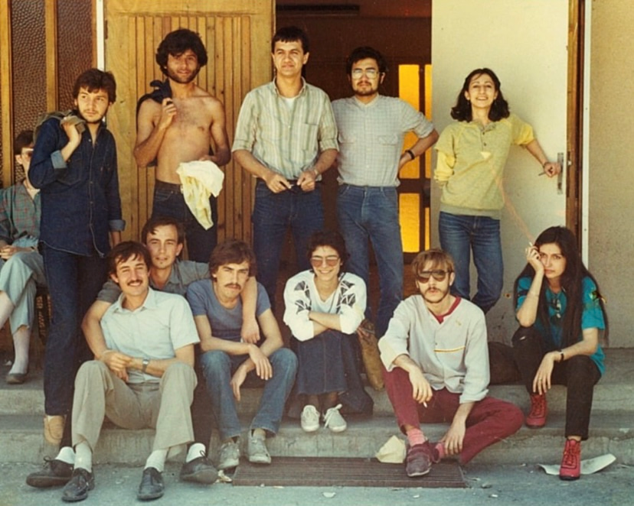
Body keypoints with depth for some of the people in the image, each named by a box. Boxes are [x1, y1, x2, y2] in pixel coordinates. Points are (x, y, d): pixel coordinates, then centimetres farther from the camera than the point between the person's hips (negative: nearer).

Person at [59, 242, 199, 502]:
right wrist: (106, 357, -18)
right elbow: (99, 353, 7)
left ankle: (155, 465, -40)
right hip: (126, 401, 3)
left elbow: (185, 363, -5)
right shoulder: (107, 314, 13)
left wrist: (137, 363, -13)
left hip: (164, 399, -2)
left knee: (179, 370, -32)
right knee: (90, 368, -23)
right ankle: (82, 467, -34)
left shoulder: (174, 305, 1)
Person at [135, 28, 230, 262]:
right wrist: (162, 124, -12)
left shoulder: (212, 105, 3)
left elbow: (225, 150, 10)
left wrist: (213, 159, -12)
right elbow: (141, 159, 0)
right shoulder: (151, 106, 2)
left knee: (204, 266, 5)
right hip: (166, 196, 0)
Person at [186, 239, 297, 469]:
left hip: (250, 360, 3)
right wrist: (249, 348, -36)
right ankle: (229, 439, -34)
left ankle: (259, 433, -30)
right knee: (215, 357, -38)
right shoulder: (198, 291, -18)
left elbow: (275, 338, -17)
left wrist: (245, 367, -31)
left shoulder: (256, 291, -10)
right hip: (217, 363, -3)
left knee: (287, 357, -25)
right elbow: (205, 342, -26)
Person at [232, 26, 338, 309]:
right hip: (269, 194, -1)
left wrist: (315, 170, -9)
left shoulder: (319, 99, 4)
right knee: (266, 269, 4)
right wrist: (267, 174, -15)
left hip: (308, 194, 1)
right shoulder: (256, 99, 0)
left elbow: (330, 147, 11)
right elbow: (240, 149, 1)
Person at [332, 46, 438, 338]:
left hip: (384, 198, -1)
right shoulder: (336, 109, 6)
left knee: (393, 276, -6)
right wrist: (334, 161, 7)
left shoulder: (398, 109, 4)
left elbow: (430, 134, 18)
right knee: (354, 275, 7)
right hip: (349, 197, 1)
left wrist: (407, 156, 7)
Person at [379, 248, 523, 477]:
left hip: (458, 397, 1)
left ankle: (438, 450, -33)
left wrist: (460, 419, -22)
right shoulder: (409, 308, -6)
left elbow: (477, 374, -10)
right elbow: (389, 342, -27)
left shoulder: (472, 315, -6)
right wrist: (413, 369, -47)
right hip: (422, 398, -1)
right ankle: (417, 441, -36)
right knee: (394, 366, -29)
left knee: (513, 416, -24)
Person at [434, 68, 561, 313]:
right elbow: (442, 176, 5)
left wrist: (545, 162, 21)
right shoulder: (454, 132, 0)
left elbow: (528, 136, 28)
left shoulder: (508, 125, 6)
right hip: (454, 218, -2)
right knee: (457, 290, -1)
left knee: (492, 289, 2)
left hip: (488, 220, 2)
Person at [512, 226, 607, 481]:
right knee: (524, 336, -29)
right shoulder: (528, 282, -10)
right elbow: (525, 320, -31)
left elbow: (590, 344, -23)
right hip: (542, 359, 2)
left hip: (579, 358, -2)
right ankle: (538, 400, -8)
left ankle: (573, 445, -36)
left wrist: (555, 357, -39)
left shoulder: (585, 286, -16)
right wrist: (539, 274, -31)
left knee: (580, 366, -37)